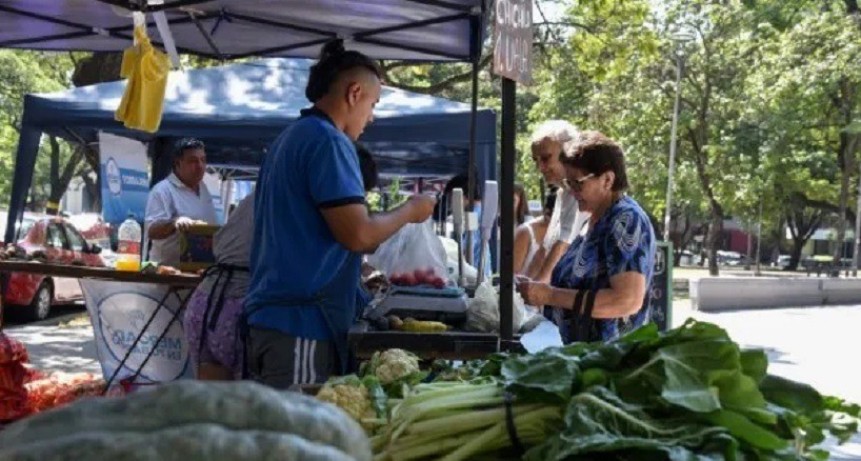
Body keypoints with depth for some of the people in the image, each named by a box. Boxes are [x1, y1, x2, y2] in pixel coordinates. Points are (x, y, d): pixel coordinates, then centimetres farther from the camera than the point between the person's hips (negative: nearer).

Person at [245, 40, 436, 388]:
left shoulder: (290, 138, 18)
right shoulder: (328, 140, -11)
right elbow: (357, 234, -18)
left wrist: (362, 275, 26)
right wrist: (410, 211, -2)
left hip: (270, 314, 10)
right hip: (300, 322, -10)